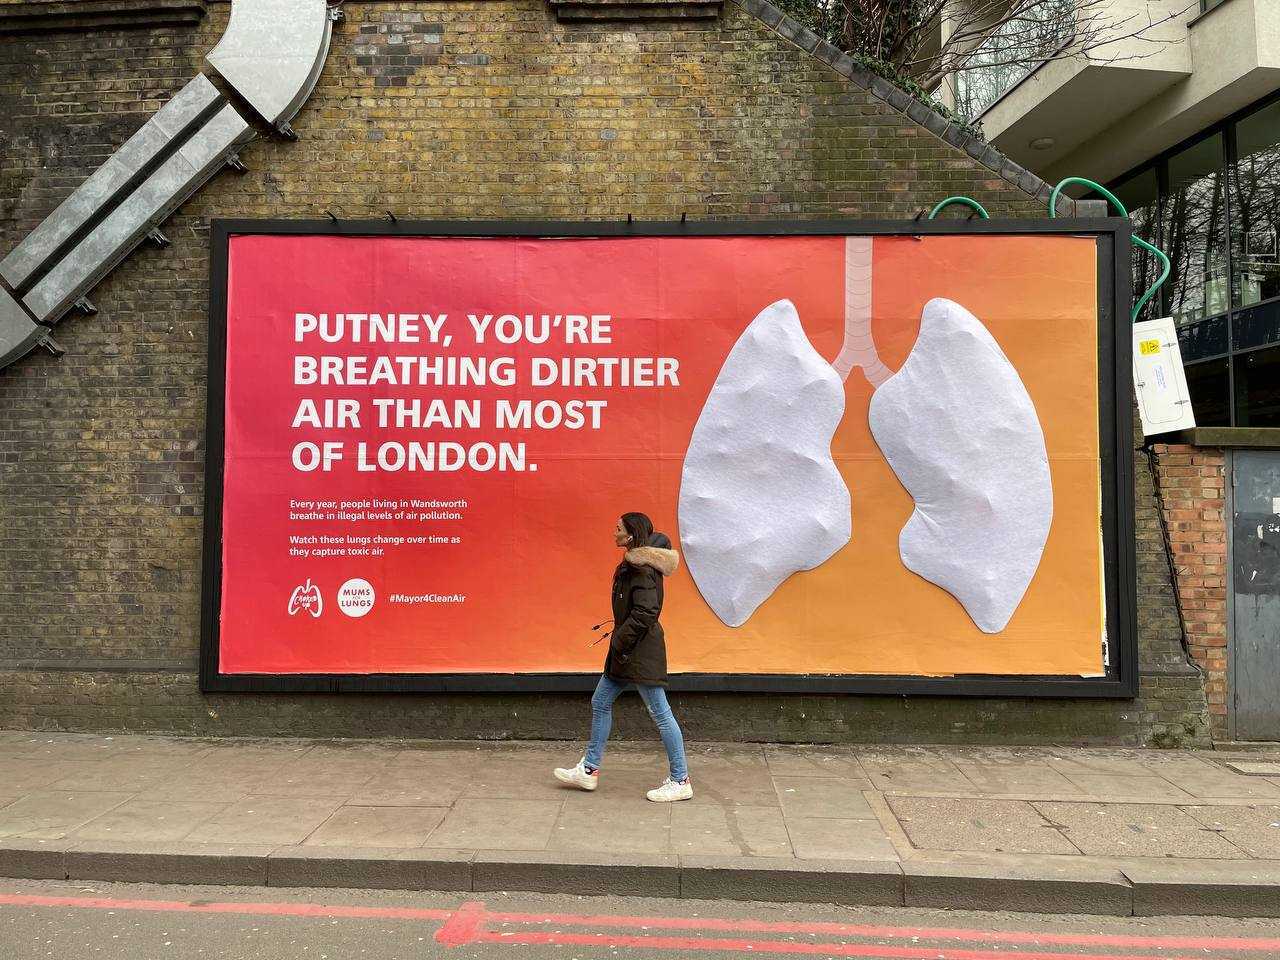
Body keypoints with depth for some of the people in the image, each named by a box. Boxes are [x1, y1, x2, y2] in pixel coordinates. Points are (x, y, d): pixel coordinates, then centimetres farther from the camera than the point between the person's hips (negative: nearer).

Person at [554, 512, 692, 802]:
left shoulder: (642, 571, -20)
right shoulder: (630, 566, 10)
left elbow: (645, 613, -26)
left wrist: (619, 642, -17)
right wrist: (619, 641, 14)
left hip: (642, 652, -11)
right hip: (628, 651, 11)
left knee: (661, 713, -2)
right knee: (600, 702, 16)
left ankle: (680, 781, 8)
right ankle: (589, 769, 27)